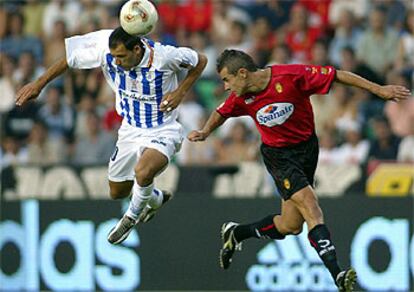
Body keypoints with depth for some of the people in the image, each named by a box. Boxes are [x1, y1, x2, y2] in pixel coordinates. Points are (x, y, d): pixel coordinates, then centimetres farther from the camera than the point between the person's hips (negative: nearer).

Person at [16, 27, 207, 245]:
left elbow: (200, 61, -8)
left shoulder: (164, 56, -27)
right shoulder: (104, 52, -19)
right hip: (130, 130, 6)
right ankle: (155, 199, 50)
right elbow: (70, 59, -1)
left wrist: (180, 92, -20)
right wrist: (39, 84, 1)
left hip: (162, 131, -6)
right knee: (117, 192, 16)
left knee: (143, 172, -35)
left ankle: (131, 218, -2)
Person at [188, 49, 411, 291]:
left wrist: (379, 90, -15)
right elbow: (222, 113, 15)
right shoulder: (241, 98, -9)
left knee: (290, 226, 2)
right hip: (278, 155, -1)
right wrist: (205, 132, -2)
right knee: (311, 209, -21)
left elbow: (338, 75, -15)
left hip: (307, 149, 1)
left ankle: (235, 233, 27)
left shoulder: (291, 76, -21)